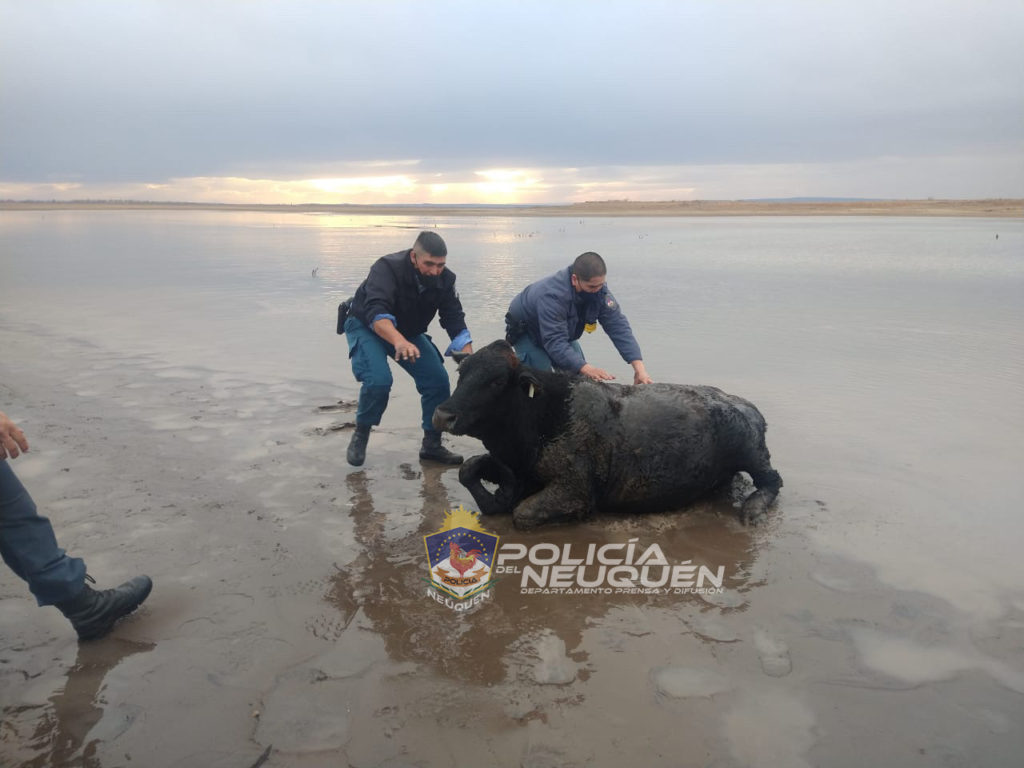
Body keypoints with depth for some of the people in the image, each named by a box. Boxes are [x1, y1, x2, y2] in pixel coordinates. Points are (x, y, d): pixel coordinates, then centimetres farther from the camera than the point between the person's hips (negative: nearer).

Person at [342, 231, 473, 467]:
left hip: (408, 332, 5)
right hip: (367, 327, -5)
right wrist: (399, 341, -67)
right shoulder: (387, 268, -33)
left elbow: (456, 322, -19)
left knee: (439, 380, -8)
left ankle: (432, 445, 8)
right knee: (379, 380, -28)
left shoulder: (444, 279, -18)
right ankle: (360, 436, -2)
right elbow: (375, 311, -48)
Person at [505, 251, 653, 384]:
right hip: (527, 333, -6)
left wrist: (639, 367, -36)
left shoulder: (598, 288, -24)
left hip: (563, 333, 6)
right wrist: (586, 368, -59)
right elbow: (554, 342, -47)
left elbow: (618, 325, -26)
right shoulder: (551, 296, -44)